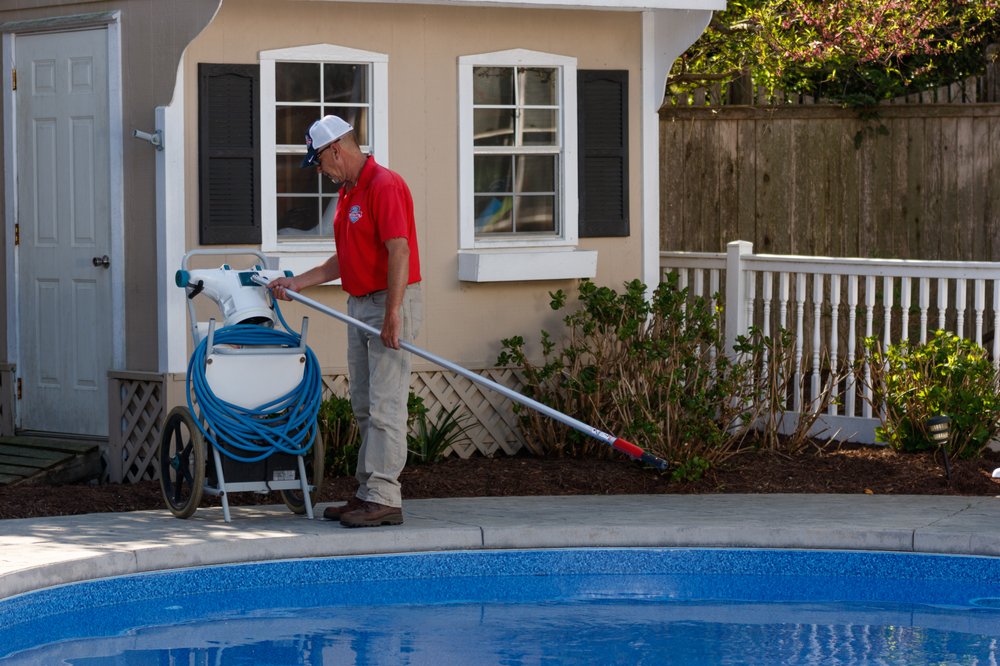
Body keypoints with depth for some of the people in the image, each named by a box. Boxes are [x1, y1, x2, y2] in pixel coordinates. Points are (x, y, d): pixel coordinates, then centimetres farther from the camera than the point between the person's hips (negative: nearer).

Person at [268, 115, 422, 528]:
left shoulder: (385, 187, -16)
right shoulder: (347, 193, 16)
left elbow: (400, 251, -23)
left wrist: (392, 316, -27)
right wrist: (298, 283, 18)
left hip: (391, 303, -10)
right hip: (360, 304, 10)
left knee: (385, 405, -10)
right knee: (364, 406, 11)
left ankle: (384, 499, -10)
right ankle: (368, 493, 15)